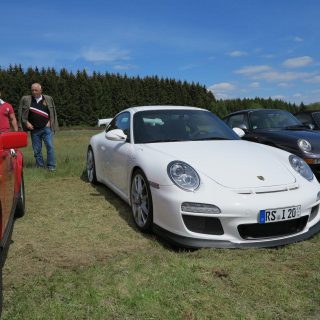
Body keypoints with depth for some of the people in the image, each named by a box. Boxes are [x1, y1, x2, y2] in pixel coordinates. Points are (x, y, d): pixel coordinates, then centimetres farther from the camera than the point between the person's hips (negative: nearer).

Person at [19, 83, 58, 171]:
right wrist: (26, 122, -1)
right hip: (34, 129, 1)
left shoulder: (48, 99, 7)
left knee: (50, 146, -9)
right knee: (36, 149, 6)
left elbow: (53, 112, 11)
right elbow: (21, 113, 10)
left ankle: (51, 166, -2)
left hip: (46, 128, -1)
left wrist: (50, 122, -1)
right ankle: (40, 166, 16)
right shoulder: (25, 99, 6)